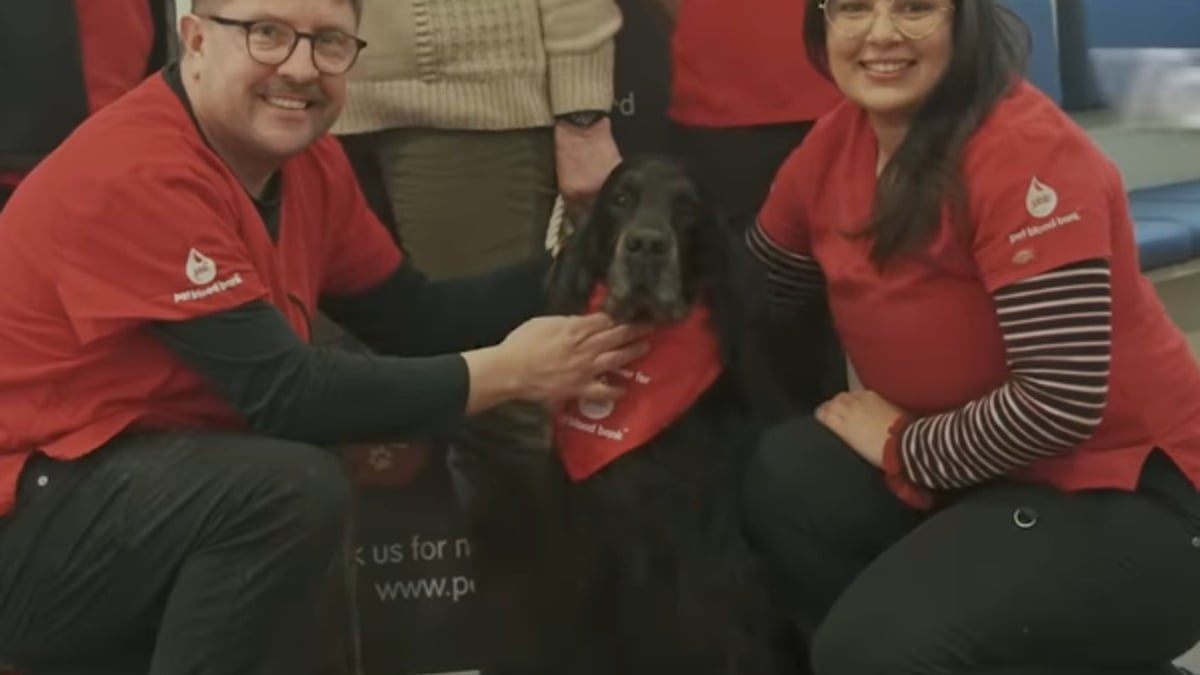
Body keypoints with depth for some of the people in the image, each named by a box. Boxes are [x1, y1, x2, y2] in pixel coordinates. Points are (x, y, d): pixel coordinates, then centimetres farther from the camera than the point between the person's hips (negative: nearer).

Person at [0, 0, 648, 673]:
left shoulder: (306, 157, 3)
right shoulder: (139, 173, -24)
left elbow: (412, 318, 7)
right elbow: (284, 393, -27)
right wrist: (506, 371, -20)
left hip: (143, 472, 9)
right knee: (293, 488, -28)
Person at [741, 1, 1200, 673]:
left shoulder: (1027, 152, -24)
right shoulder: (836, 143, -1)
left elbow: (1059, 404, -27)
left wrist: (903, 445, -13)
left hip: (1127, 493, -8)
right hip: (980, 466, 8)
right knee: (784, 481, -12)